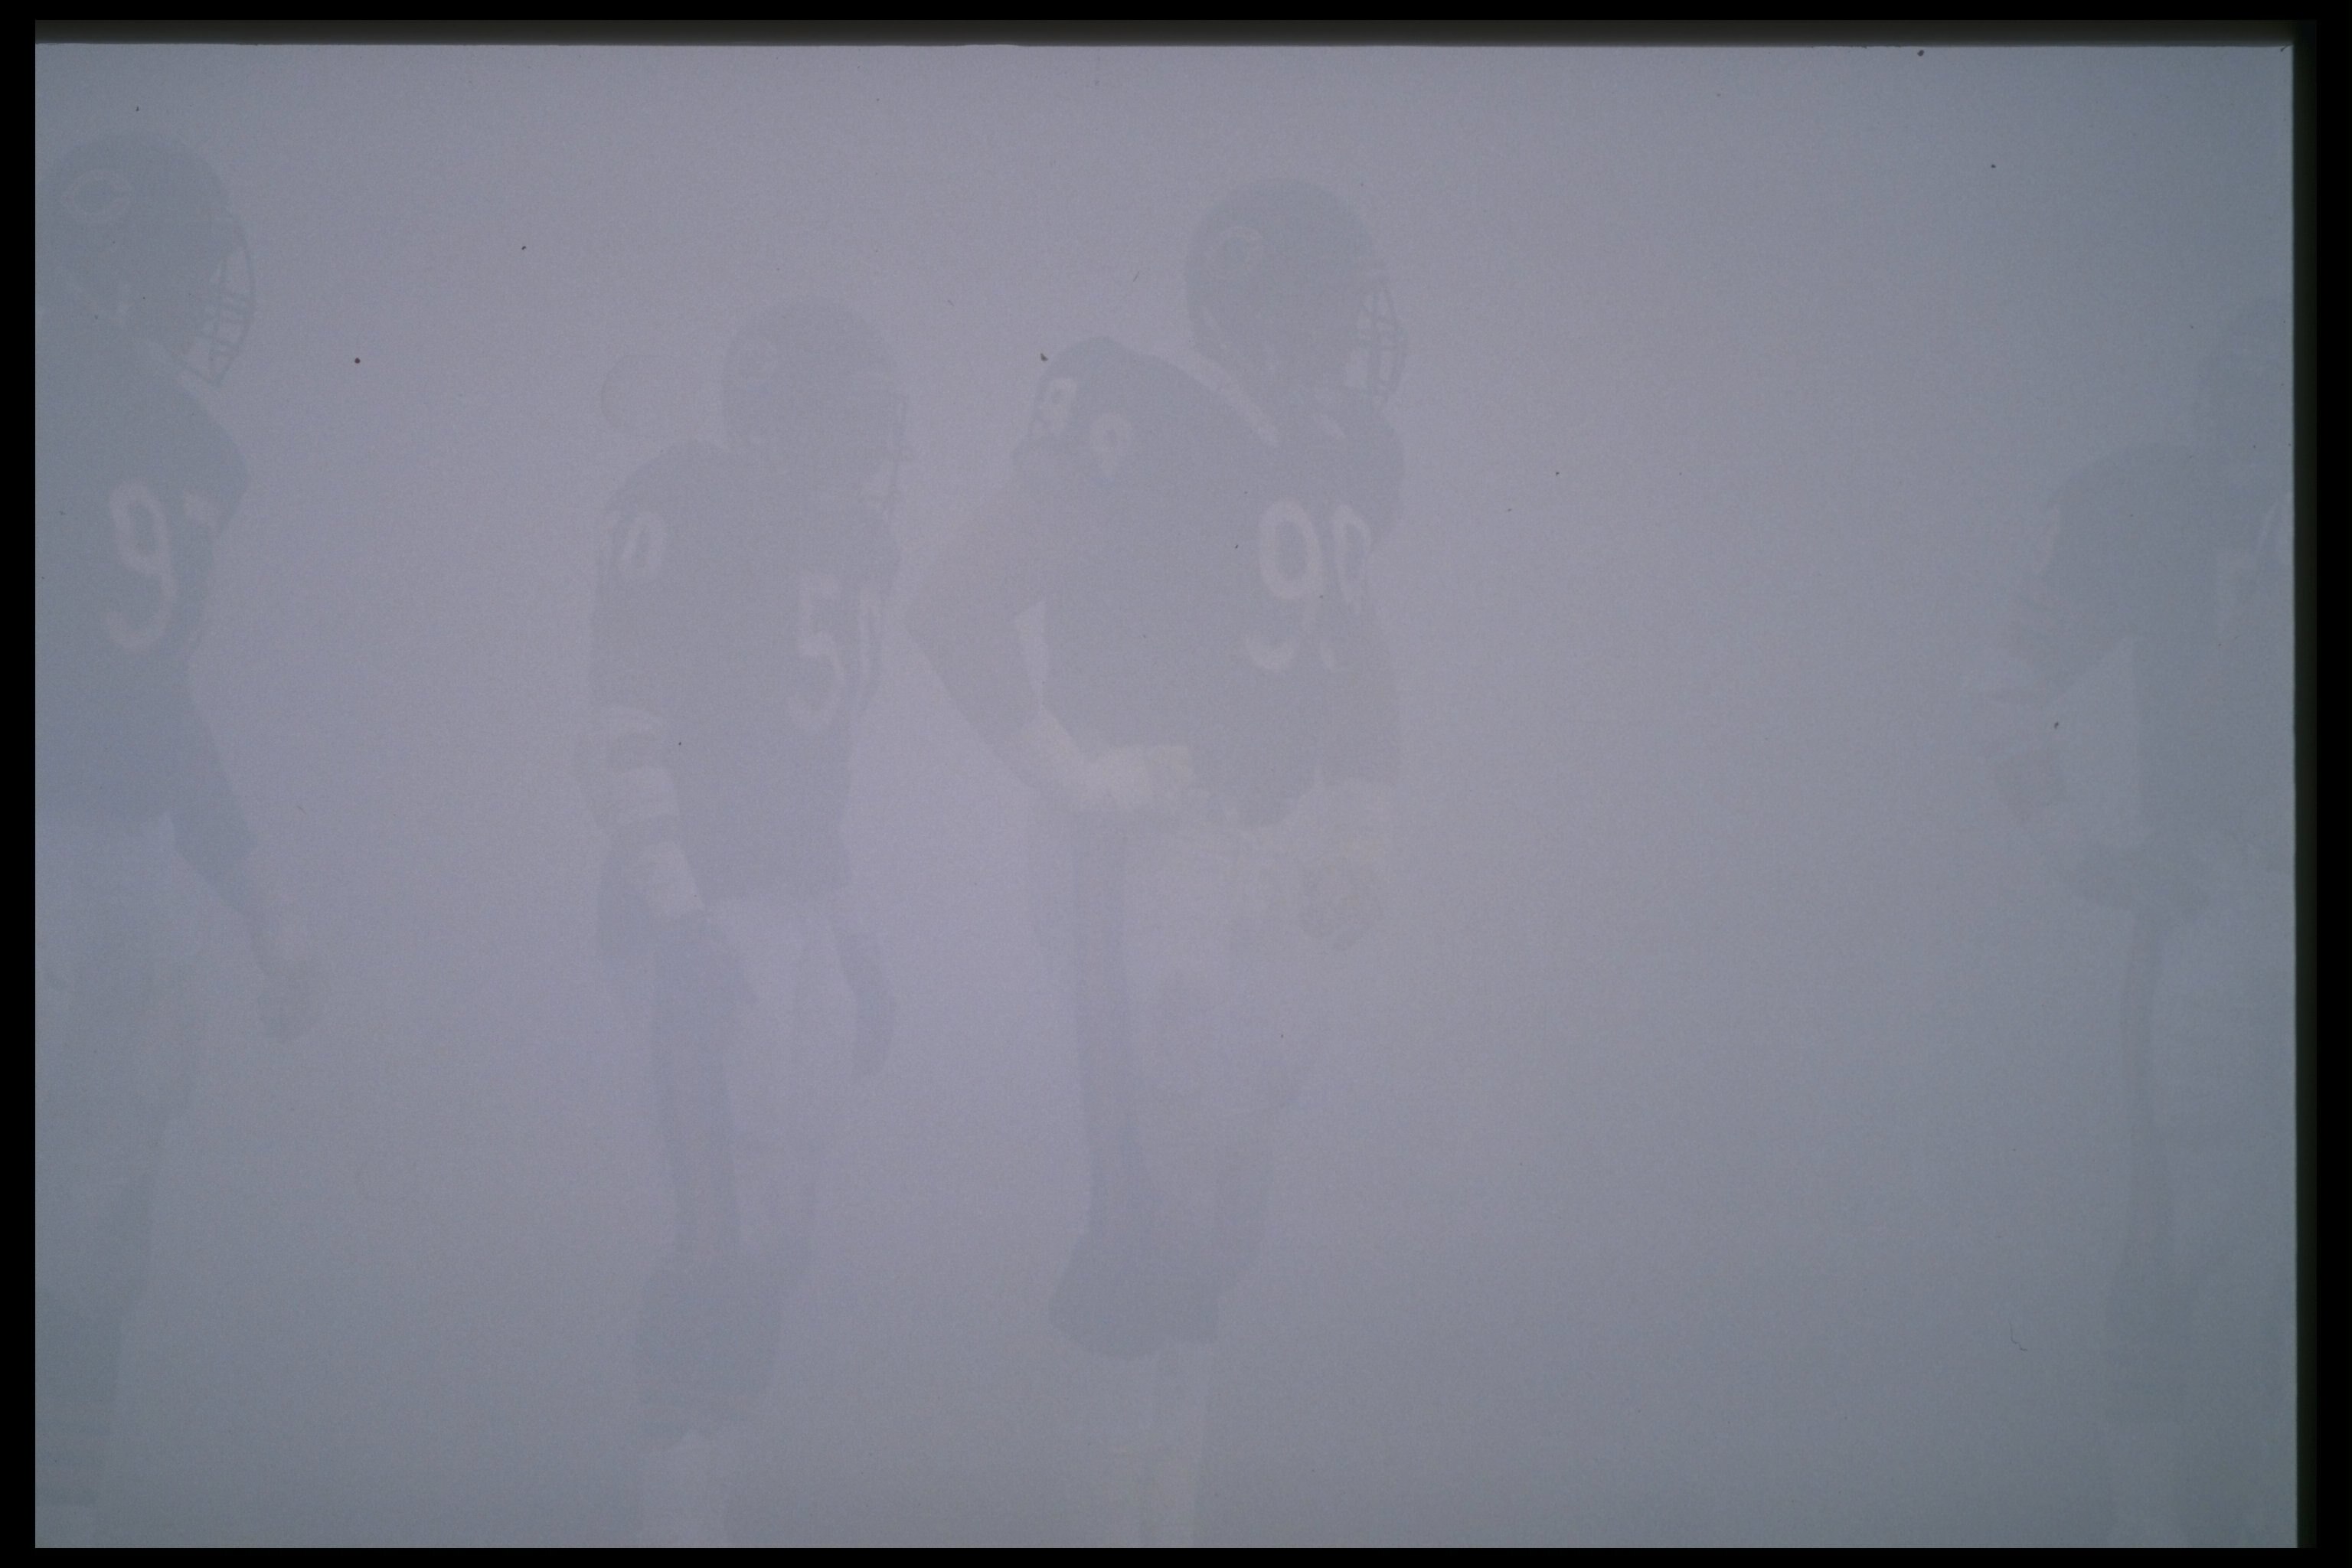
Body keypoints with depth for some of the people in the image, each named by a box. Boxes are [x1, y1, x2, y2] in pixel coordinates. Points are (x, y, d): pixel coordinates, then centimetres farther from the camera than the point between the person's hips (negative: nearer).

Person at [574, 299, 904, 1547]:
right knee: (735, 1228, -13)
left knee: (777, 1224, 6)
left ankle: (693, 1482, 14)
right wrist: (676, 920, -20)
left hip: (809, 909, 8)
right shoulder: (686, 509, -5)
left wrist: (854, 934, 19)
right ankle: (679, 1503, -5)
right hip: (709, 914, -8)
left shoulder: (855, 535, 19)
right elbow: (622, 739, -12)